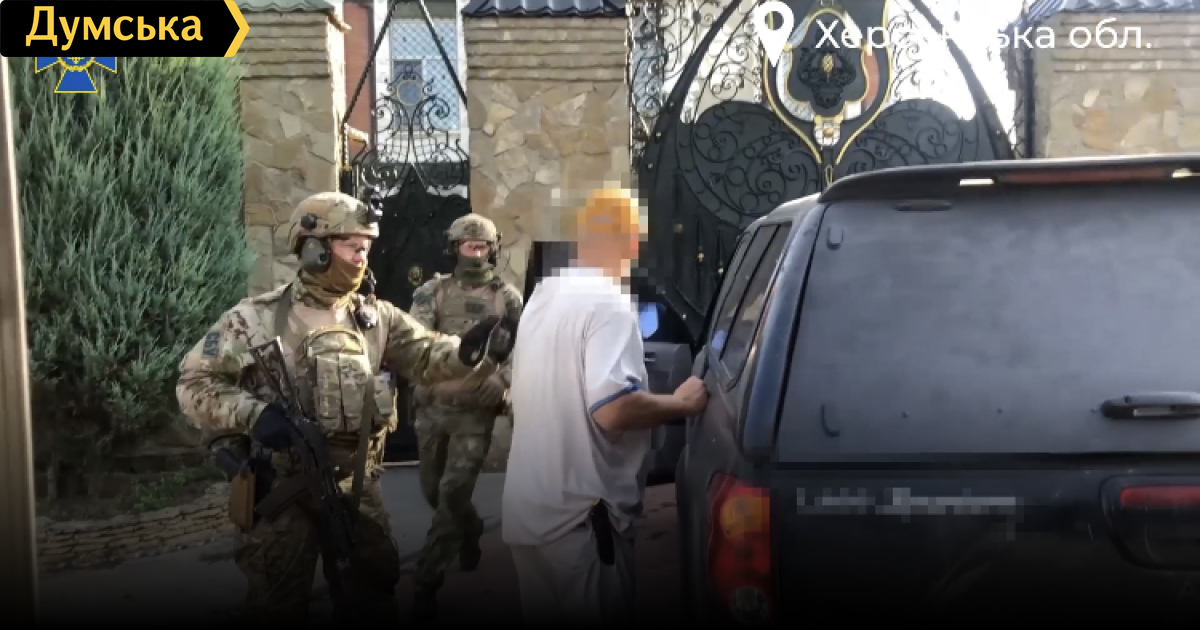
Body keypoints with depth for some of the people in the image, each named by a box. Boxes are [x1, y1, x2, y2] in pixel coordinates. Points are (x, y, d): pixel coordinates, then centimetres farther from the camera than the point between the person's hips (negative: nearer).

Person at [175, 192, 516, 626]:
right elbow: (195, 382, -7)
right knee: (278, 605, 10)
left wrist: (476, 347, -25)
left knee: (374, 594, 17)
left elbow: (428, 356, -5)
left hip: (357, 485, 4)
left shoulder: (377, 317, 4)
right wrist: (252, 414, -23)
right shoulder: (258, 318, -8)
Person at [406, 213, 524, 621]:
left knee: (453, 491, -9)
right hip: (433, 407, 2)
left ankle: (426, 580, 0)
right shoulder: (431, 292, 4)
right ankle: (470, 530, 45)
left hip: (477, 411, -2)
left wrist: (502, 379, -18)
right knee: (433, 491, 14)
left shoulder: (508, 298, 4)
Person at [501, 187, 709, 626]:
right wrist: (680, 403, -12)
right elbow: (613, 409, -27)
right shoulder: (609, 305, -16)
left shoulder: (542, 297, 13)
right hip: (577, 515, -8)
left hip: (527, 510, 9)